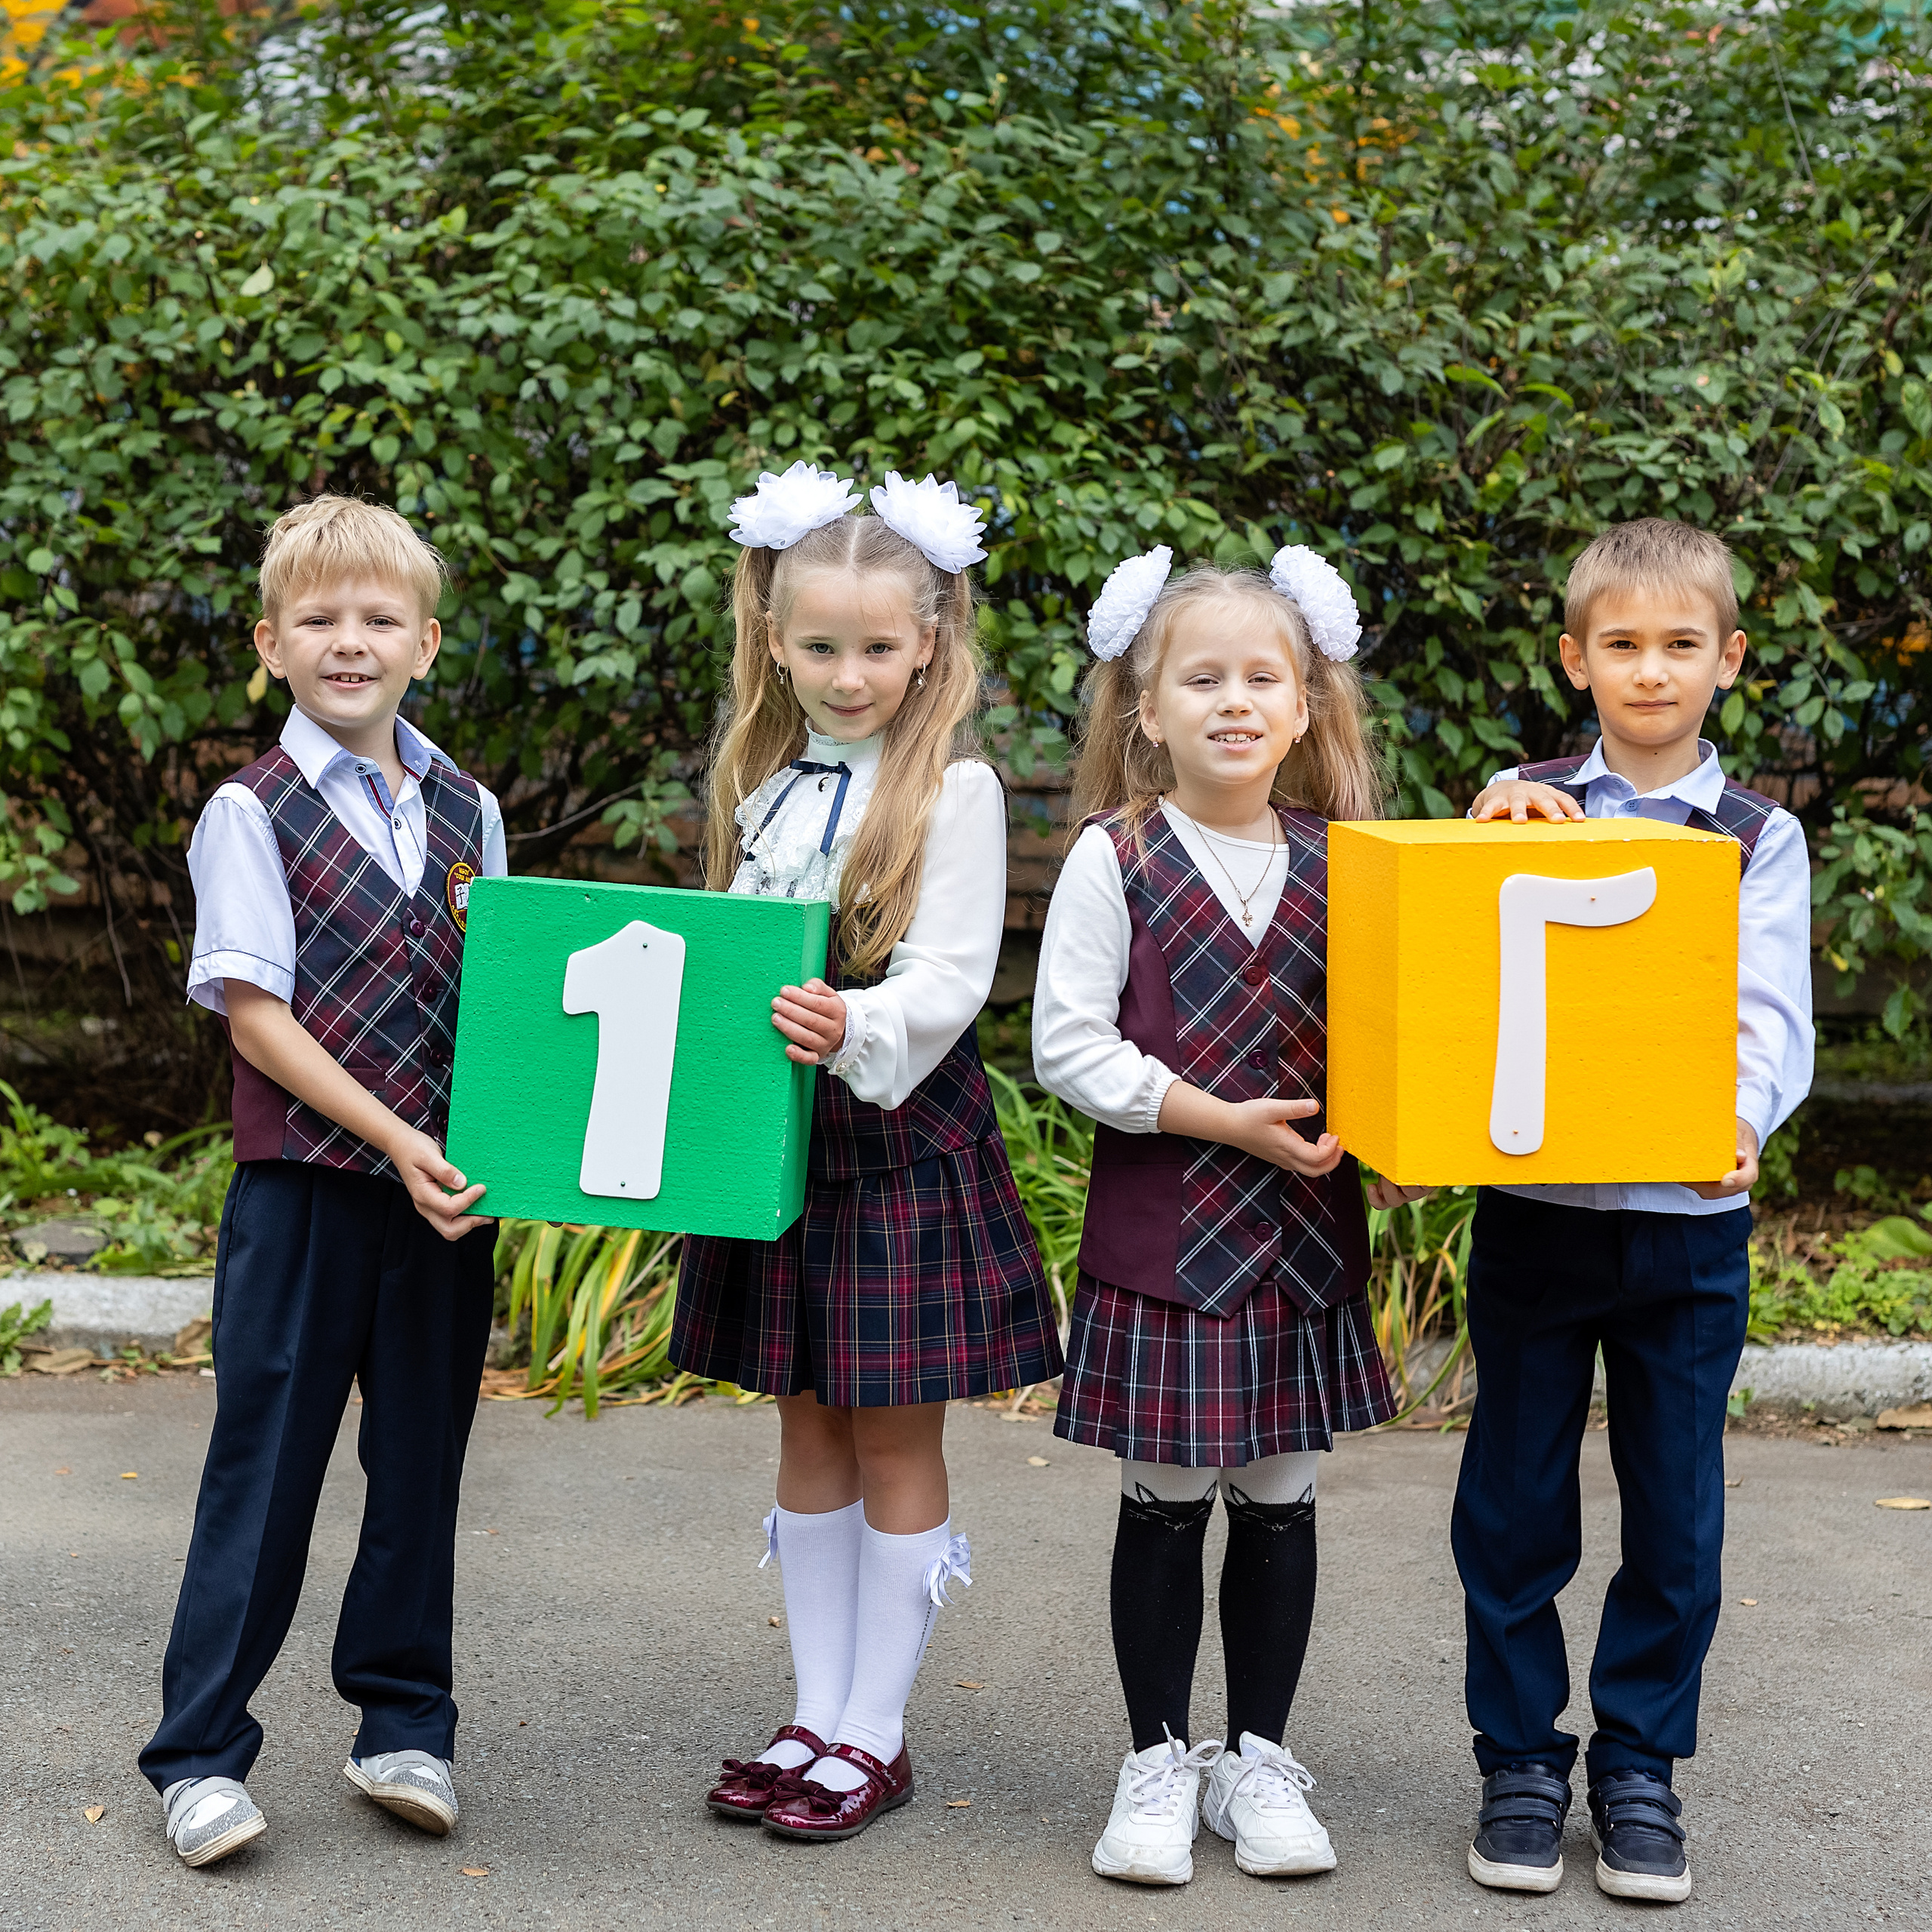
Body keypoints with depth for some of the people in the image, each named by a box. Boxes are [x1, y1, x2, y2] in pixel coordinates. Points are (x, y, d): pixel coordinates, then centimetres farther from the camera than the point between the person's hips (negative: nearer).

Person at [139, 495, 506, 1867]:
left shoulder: (469, 812, 9)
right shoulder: (253, 814, -4)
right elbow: (254, 1018, -10)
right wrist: (392, 1138, -17)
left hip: (449, 1188, 4)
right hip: (304, 1184, -4)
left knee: (423, 1459, 11)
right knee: (265, 1464, 1)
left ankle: (404, 1724, 25)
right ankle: (202, 1755, 10)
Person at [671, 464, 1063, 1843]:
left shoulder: (952, 787, -9)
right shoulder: (765, 782, 10)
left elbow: (952, 977, -16)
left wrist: (857, 1028, -34)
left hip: (901, 1134, -6)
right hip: (779, 1128, 6)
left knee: (896, 1436, 3)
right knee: (809, 1430, 12)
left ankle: (875, 1734, 12)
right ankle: (818, 1717, 22)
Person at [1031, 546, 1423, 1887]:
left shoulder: (1337, 865, 5)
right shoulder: (1117, 857, -6)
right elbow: (1067, 1043, -10)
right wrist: (1219, 1119, -15)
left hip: (1304, 1230, 3)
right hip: (1162, 1230, -3)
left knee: (1279, 1500, 10)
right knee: (1166, 1504, 5)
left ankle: (1260, 1758, 23)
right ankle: (1159, 1764, 19)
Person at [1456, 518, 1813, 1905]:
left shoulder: (1759, 839, 6)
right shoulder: (1526, 805, 6)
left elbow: (1772, 1017, -4)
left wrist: (1742, 1118, -25)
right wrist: (1492, 830, -16)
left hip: (1688, 1219, 0)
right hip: (1533, 1206, 0)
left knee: (1676, 1513, 6)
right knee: (1515, 1502, 6)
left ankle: (1640, 1768, 21)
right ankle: (1521, 1760, 20)